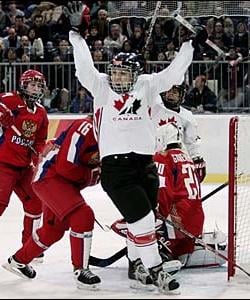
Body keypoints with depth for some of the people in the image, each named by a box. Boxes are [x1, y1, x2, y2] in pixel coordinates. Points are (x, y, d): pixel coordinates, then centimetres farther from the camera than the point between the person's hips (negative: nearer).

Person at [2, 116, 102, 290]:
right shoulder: (86, 127, -22)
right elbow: (65, 166, -25)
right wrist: (92, 175, -13)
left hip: (65, 183, 11)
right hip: (50, 177, -10)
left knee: (54, 229, 20)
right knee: (83, 216, -23)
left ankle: (18, 261, 40)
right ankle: (81, 270, -15)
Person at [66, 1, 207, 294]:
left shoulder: (146, 86, 7)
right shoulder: (101, 86, 0)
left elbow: (173, 73, 4)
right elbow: (84, 66, -11)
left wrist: (189, 44, -2)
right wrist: (76, 33, -19)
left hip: (144, 162, 4)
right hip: (114, 165, -4)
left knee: (143, 218, 13)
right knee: (142, 218, -10)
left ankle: (136, 266, 30)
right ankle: (154, 269, -2)